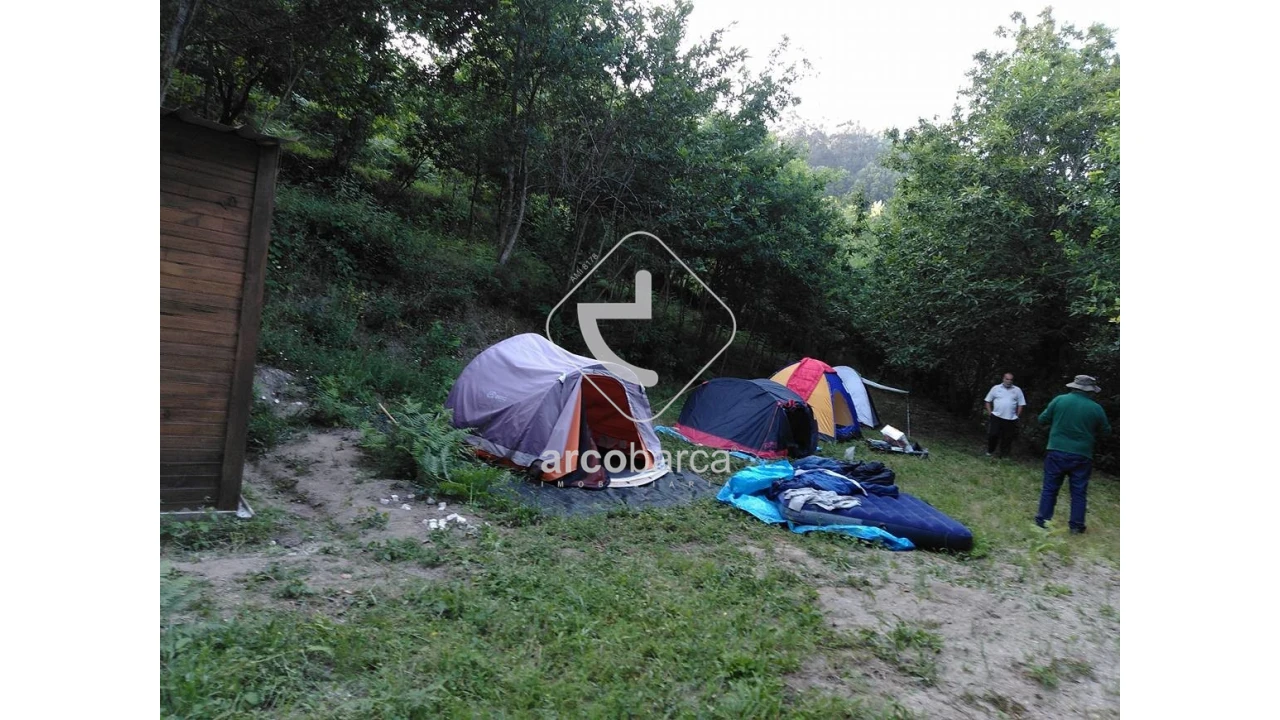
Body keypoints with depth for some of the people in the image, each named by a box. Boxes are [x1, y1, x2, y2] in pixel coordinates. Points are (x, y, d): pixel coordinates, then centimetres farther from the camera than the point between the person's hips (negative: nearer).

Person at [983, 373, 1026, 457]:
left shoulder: (1017, 390, 6)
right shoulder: (996, 388, 5)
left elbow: (1021, 404, 8)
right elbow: (988, 401, 10)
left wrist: (1017, 415, 1)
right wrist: (989, 412, 2)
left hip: (1011, 419, 1)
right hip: (996, 417, -1)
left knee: (1007, 438, 4)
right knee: (993, 435, -3)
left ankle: (1004, 455, 15)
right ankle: (989, 451, 17)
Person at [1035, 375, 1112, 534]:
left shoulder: (1059, 400, -4)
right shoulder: (1096, 408, -4)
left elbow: (1042, 420, 3)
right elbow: (1106, 431, 10)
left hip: (1057, 452, 0)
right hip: (1082, 456, 0)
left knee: (1050, 488, 8)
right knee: (1079, 492, 10)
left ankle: (1043, 520, 11)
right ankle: (1076, 526, 12)